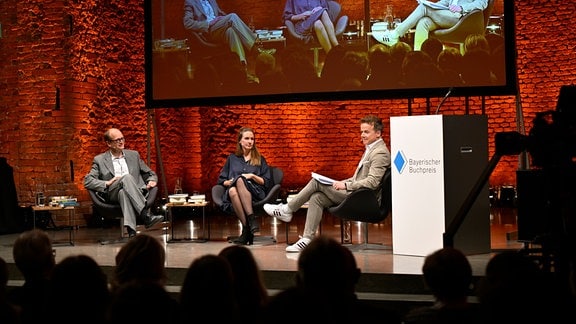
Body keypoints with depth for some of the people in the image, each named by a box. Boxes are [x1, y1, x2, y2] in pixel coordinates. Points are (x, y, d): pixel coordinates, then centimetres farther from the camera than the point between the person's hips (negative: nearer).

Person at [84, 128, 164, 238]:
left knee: (124, 193, -38)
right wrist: (107, 183, -11)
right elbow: (87, 182, 5)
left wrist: (152, 180, 2)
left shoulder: (133, 155, 24)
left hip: (136, 193, 2)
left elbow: (150, 173, 27)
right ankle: (146, 214, -48)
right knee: (127, 177, -35)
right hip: (112, 195, -1)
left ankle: (131, 231, -58)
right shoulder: (99, 160, 15)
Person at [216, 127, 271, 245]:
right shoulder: (232, 159, 27)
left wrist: (252, 176, -2)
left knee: (240, 180, -37)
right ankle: (247, 229, -44)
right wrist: (230, 182, -1)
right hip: (233, 193, 1)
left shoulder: (260, 160, 23)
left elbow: (267, 183, 14)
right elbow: (221, 180, 22)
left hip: (255, 193, -1)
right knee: (232, 191, -39)